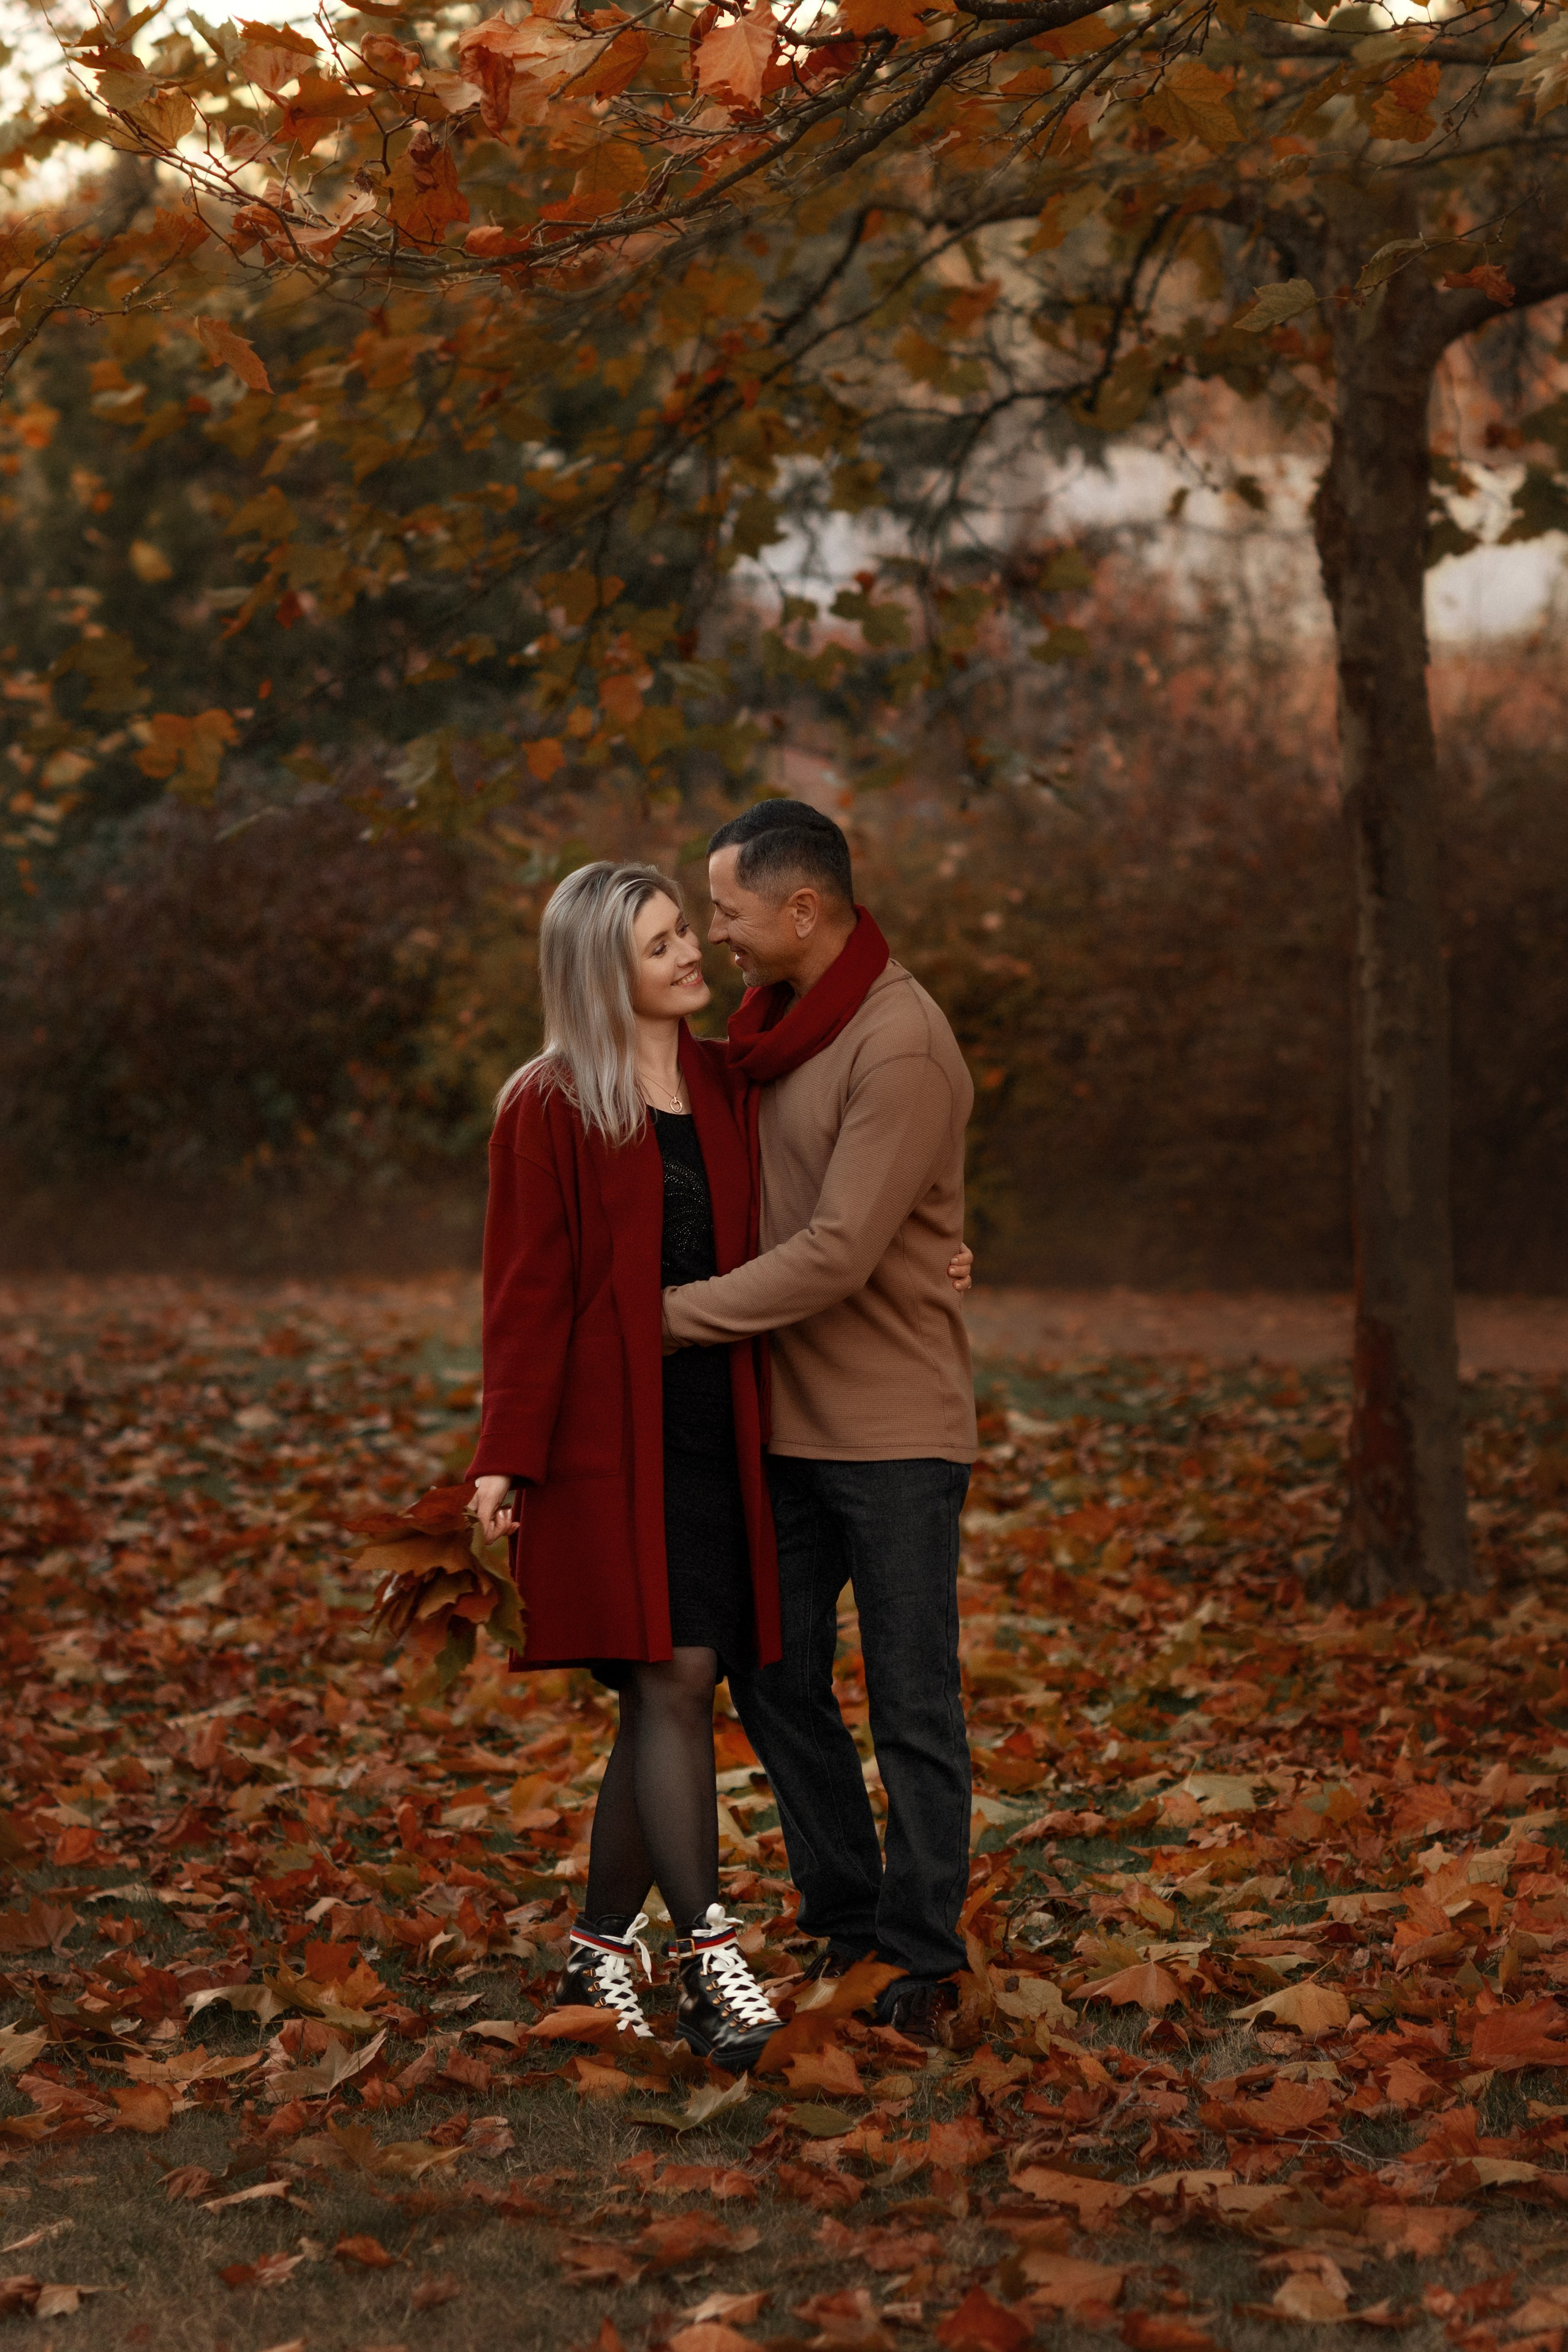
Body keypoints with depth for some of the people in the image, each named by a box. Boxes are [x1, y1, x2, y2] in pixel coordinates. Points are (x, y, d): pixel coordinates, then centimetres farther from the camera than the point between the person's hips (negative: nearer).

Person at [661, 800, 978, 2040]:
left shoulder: (900, 1047, -20)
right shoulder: (779, 1023, 8)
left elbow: (837, 1254, -24)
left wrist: (667, 1316, -19)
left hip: (894, 1426, -9)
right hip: (791, 1420, 9)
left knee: (912, 1706, 1)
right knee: (774, 1675, 13)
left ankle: (919, 1959, 12)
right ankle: (843, 1922, 26)